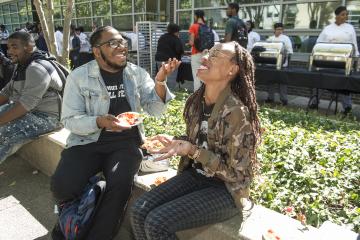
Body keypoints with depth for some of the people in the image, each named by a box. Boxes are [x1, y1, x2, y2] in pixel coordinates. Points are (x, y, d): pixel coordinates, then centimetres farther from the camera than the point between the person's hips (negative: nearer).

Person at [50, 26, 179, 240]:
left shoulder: (137, 73, 6)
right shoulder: (79, 76, 0)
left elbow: (155, 110, -1)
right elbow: (69, 119, -3)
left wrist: (160, 81, -19)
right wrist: (100, 122, -22)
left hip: (127, 142, 1)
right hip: (88, 141, 0)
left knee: (120, 185, -28)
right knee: (63, 186, -22)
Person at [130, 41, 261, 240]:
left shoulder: (237, 112, -23)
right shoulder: (196, 101, -1)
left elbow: (236, 174, -19)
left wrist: (192, 151, -27)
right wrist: (174, 141, -7)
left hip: (225, 189, -6)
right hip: (194, 175, 6)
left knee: (157, 223, -20)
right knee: (138, 212, -9)